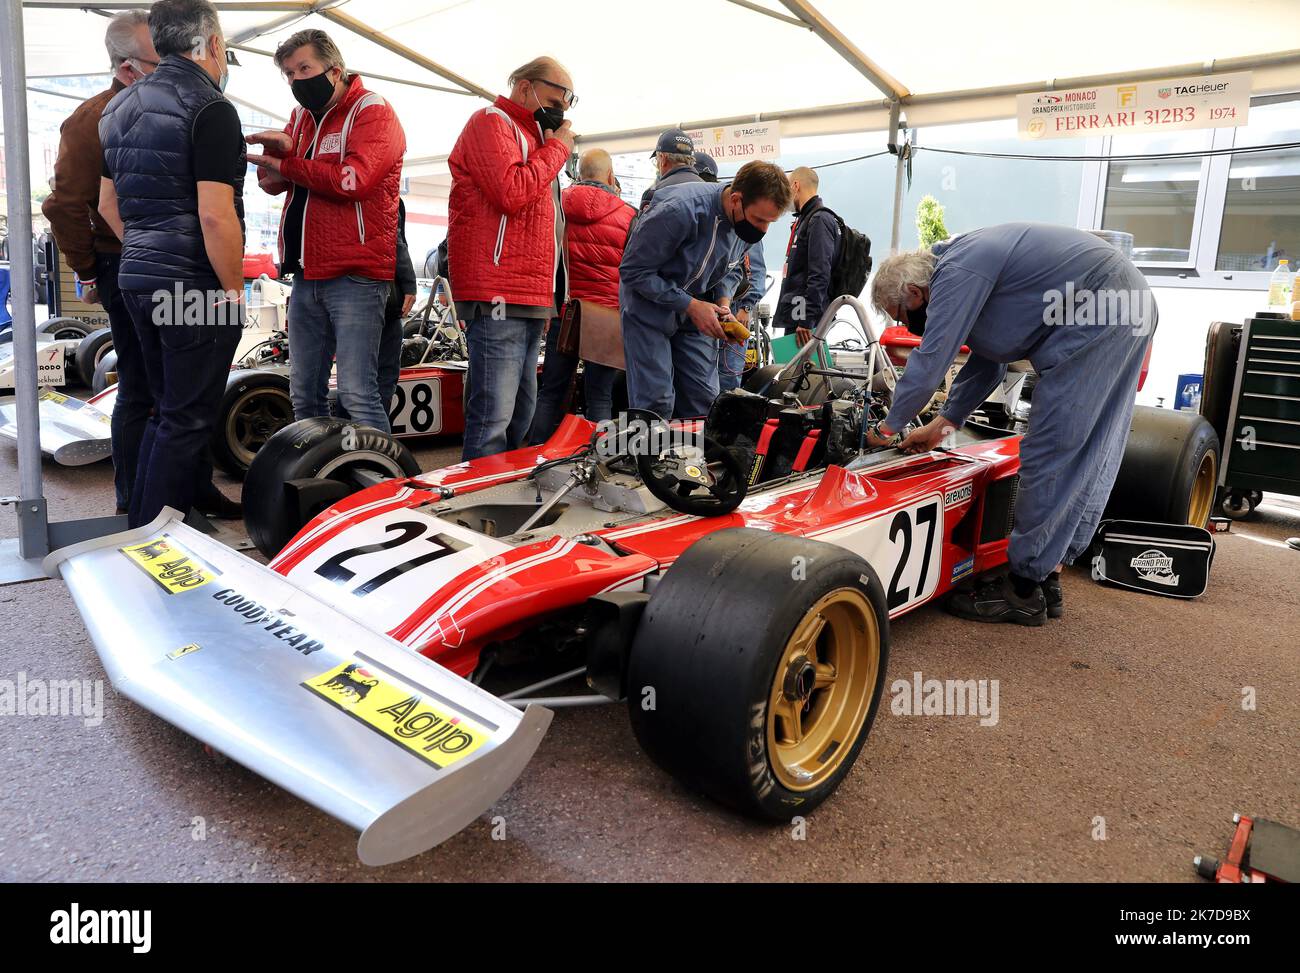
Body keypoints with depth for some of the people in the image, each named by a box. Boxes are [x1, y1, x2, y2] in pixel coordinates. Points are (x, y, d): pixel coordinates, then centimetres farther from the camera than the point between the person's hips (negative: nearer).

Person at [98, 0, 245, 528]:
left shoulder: (122, 105, 15)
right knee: (186, 422, 0)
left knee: (165, 411, 19)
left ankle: (140, 527, 25)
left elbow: (108, 204, 18)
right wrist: (233, 288, -11)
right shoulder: (209, 108, -12)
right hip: (196, 287, -8)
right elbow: (215, 215, -20)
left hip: (136, 280, 9)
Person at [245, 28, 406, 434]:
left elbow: (353, 179, -18)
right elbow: (272, 182, 14)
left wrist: (287, 165, -7)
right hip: (307, 275, 8)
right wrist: (282, 147, -7)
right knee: (304, 395, 11)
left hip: (355, 276, -8)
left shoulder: (372, 111, -3)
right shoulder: (302, 115, 20)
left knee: (357, 394, -14)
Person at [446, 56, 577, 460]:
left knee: (521, 414, 13)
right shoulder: (491, 121, -1)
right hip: (498, 294, -10)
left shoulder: (530, 135, 27)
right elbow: (511, 193, -17)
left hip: (530, 298, 10)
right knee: (493, 419, -14)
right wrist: (557, 148, -5)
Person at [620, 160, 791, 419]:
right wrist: (690, 305, -24)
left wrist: (723, 303, -10)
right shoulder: (680, 210, -30)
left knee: (702, 399, 4)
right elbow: (634, 270, -23)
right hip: (650, 307, -6)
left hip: (697, 310, 6)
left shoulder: (749, 224, -8)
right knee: (656, 401, -13)